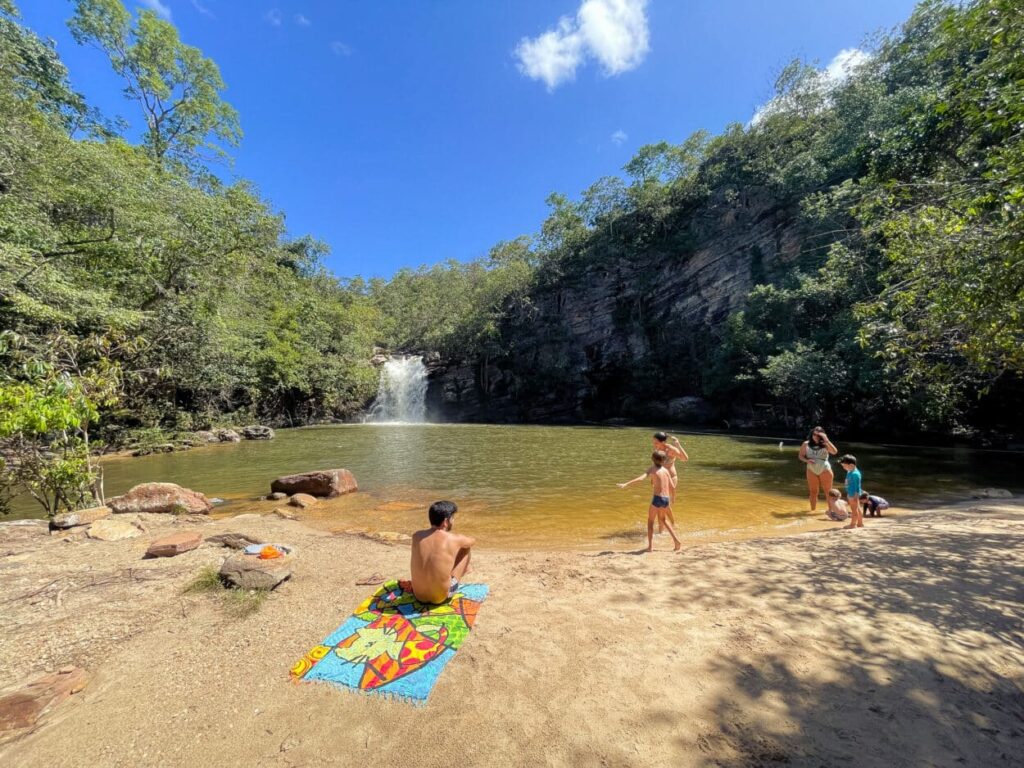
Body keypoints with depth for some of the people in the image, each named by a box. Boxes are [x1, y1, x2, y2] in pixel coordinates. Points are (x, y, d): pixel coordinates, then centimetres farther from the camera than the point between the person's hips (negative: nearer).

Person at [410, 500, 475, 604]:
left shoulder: (416, 536, -7)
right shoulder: (454, 539, -15)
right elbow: (473, 541, 10)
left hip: (418, 595, 4)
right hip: (441, 596, -3)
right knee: (466, 547, 12)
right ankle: (462, 571, 43)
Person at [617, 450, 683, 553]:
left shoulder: (652, 469, -1)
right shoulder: (666, 470, 10)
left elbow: (641, 478, -17)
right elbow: (671, 487, 12)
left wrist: (626, 484, -22)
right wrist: (671, 498, 30)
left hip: (657, 498, -5)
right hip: (666, 499, 5)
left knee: (650, 521, 10)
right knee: (662, 519, 28)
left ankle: (650, 546, 3)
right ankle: (676, 540, 22)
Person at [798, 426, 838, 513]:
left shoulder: (825, 444, -8)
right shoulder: (806, 444, -2)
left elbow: (835, 452, -26)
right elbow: (801, 456, 3)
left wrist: (826, 440, -29)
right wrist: (807, 460, -17)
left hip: (825, 470, -2)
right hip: (812, 471, 2)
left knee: (828, 491, 7)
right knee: (813, 491, 11)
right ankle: (813, 510, 22)